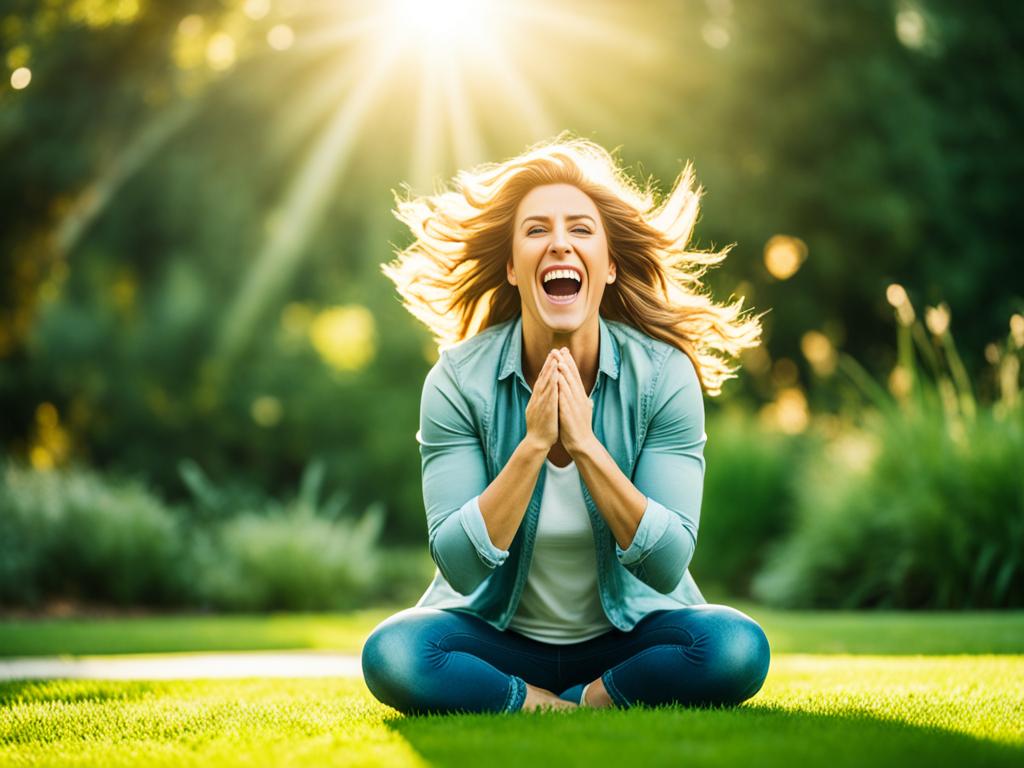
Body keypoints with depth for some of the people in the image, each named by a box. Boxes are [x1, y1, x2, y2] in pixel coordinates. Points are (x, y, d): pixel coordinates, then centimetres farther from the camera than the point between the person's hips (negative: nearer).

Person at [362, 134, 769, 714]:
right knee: (392, 654, -30)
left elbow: (666, 565, -18)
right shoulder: (459, 379, -14)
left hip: (628, 632, 1)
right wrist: (532, 445, -28)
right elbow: (461, 566, -19)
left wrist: (586, 445, -28)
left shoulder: (663, 374, -13)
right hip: (500, 636, 0)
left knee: (738, 648, -29)